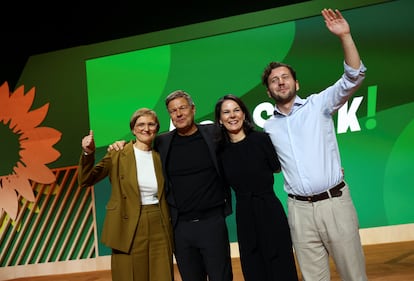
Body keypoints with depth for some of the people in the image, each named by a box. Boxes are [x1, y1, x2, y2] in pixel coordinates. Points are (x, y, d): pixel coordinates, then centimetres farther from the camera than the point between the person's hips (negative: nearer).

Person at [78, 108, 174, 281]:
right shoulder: (118, 155, 0)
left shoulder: (160, 157, 9)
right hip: (129, 231, -3)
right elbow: (86, 181, -6)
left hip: (159, 229, 3)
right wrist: (88, 153, -21)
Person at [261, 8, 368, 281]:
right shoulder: (269, 127, 12)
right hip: (299, 209, 3)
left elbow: (354, 78, -10)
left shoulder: (318, 104, 3)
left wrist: (345, 37, -21)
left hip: (334, 201, -3)